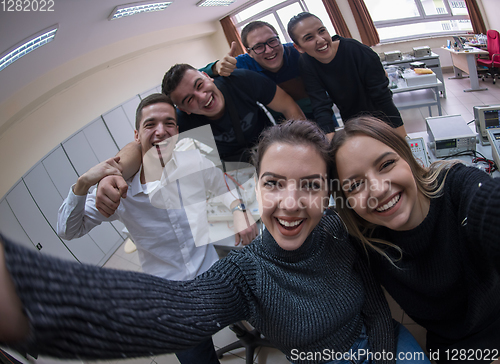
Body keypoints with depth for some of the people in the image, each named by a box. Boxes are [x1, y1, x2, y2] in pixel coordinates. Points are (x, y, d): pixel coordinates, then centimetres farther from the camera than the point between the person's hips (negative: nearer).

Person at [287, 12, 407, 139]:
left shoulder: (357, 50, -27)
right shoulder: (306, 65, -19)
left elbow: (382, 95, -26)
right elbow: (321, 108, -23)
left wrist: (402, 138, -28)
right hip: (351, 122, 2)